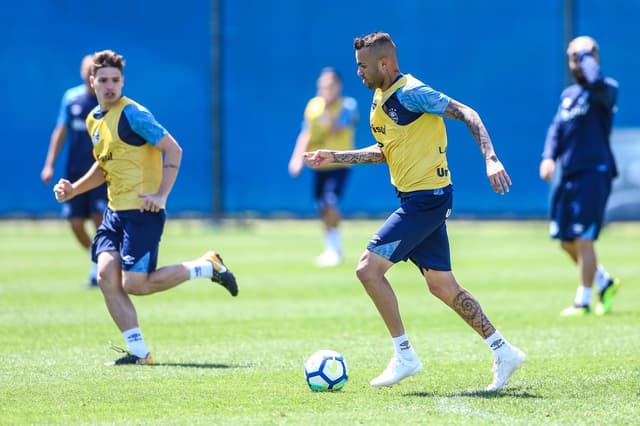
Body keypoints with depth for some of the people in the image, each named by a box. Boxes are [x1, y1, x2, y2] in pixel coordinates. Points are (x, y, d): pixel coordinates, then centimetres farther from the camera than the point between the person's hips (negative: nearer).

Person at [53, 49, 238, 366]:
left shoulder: (132, 114, -12)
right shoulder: (94, 120, 14)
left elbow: (173, 149, -14)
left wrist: (161, 195, -21)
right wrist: (73, 190, 14)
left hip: (143, 210, -8)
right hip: (115, 211, 8)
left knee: (134, 284, -11)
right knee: (106, 275, -8)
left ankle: (208, 267, 8)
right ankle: (138, 352, 0)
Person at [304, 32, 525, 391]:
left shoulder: (410, 93, -15)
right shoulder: (381, 100, 14)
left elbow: (467, 114, -19)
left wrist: (491, 159, -29)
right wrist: (335, 157, 22)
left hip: (427, 197, -10)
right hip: (418, 200, 10)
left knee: (369, 268, -11)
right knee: (442, 286, 11)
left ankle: (404, 356, -5)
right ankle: (503, 351, 16)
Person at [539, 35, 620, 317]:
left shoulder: (607, 90, -7)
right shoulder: (568, 94, 17)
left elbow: (596, 83, -31)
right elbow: (557, 127, 12)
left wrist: (585, 54, -16)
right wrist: (549, 156, -5)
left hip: (594, 173, -8)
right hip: (567, 174, 8)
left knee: (583, 239, -10)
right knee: (566, 241, 11)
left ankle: (583, 301, -2)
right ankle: (604, 283, 29)